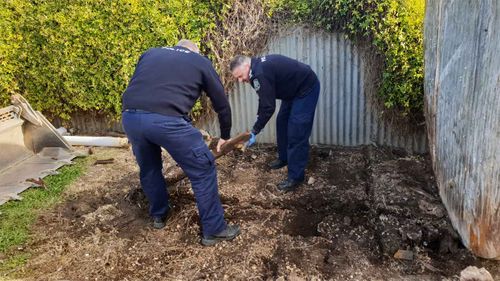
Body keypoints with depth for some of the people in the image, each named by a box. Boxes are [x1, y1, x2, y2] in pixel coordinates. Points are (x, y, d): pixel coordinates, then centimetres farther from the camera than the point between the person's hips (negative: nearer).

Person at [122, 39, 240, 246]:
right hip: (166, 119, -5)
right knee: (203, 170, 11)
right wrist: (225, 136, 39)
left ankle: (158, 216, 47)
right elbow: (222, 103, 25)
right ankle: (214, 230, 20)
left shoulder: (150, 53, 30)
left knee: (148, 168, 29)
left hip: (130, 117, 5)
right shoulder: (201, 62, 21)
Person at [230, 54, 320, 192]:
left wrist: (254, 131, -18)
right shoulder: (258, 67, 2)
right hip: (293, 89, 10)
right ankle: (284, 158, 35)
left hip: (306, 88, -10)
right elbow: (265, 99, 13)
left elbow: (268, 108, -27)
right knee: (282, 122, 18)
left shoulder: (261, 74, -29)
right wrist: (259, 117, 7)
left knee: (296, 132, -10)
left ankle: (296, 176, -2)